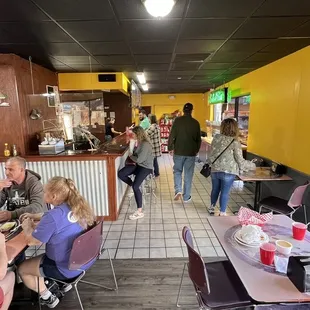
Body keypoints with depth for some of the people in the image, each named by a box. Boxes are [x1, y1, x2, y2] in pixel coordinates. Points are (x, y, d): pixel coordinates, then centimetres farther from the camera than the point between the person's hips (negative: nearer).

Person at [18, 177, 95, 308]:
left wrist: (27, 226, 2)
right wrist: (34, 216, 14)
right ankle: (63, 283, 37)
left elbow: (32, 241, -17)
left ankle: (48, 298, 27)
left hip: (69, 268, -8)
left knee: (22, 269, 14)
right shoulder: (77, 206, -3)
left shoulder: (53, 216, -29)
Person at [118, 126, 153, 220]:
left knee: (135, 186, -23)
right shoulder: (139, 142, 8)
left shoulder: (145, 144, -20)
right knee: (120, 174, -13)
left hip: (145, 167, -8)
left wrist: (130, 157, -5)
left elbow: (139, 159, -23)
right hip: (137, 164, 8)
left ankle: (140, 212, -12)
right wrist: (131, 160, -4)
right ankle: (132, 186, 12)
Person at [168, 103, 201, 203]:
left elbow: (172, 135, -7)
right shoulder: (196, 123, 0)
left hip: (179, 151, -1)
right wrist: (196, 150, 20)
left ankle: (178, 190, -1)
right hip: (191, 152, 1)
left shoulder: (177, 120, -6)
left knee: (177, 171, 16)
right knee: (188, 174, 8)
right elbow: (198, 139, 6)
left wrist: (170, 148, 3)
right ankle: (186, 197, 15)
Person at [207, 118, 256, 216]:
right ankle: (222, 212, 19)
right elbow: (240, 161, -9)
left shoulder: (216, 138, -3)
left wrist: (209, 162, 22)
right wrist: (252, 165, 6)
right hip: (228, 172, -4)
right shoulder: (235, 143, -12)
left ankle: (212, 208, 39)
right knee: (225, 193, 9)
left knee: (215, 190, 22)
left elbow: (211, 154, 5)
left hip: (215, 170, 4)